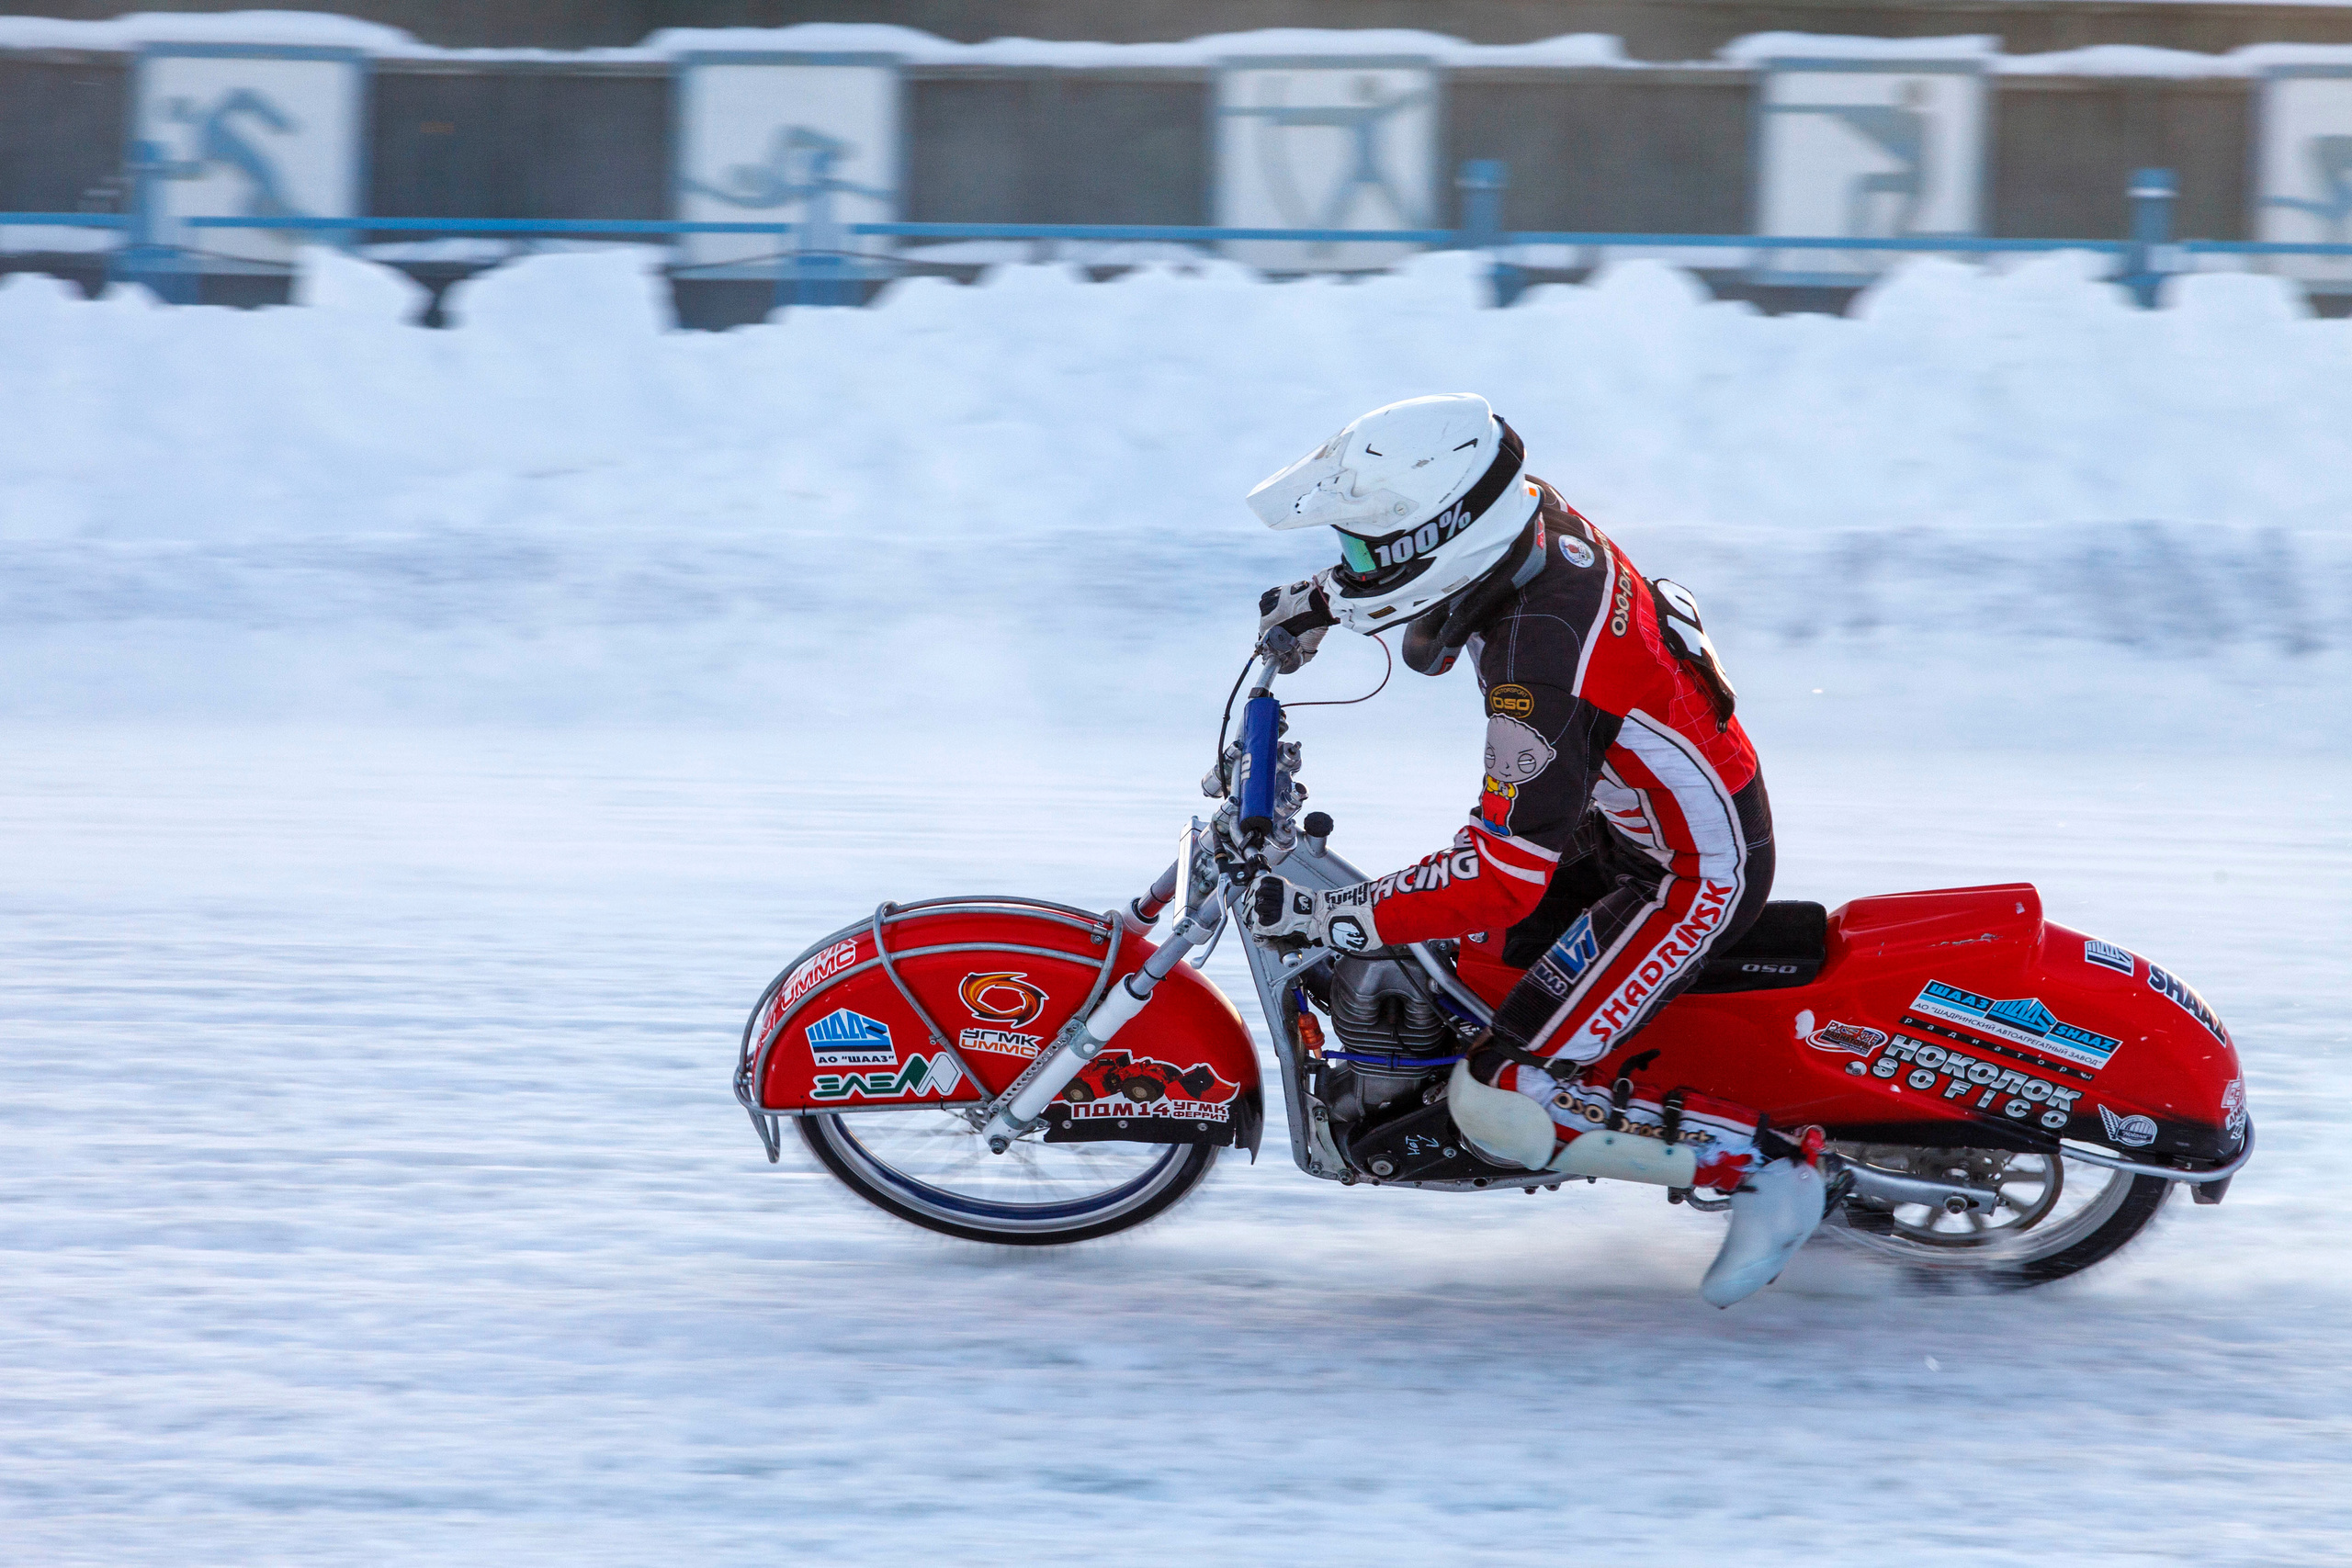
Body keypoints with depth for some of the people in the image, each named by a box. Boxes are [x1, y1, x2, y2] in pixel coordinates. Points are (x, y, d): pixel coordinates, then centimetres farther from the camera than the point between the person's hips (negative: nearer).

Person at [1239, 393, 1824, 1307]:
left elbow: (1500, 879, -34)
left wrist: (1329, 920, -29)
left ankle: (1768, 1168, -5)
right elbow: (1446, 548, 18)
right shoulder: (1527, 513, -11)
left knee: (1505, 1105, -14)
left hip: (1689, 878, -9)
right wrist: (1318, 600, 14)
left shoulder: (1538, 676, -36)